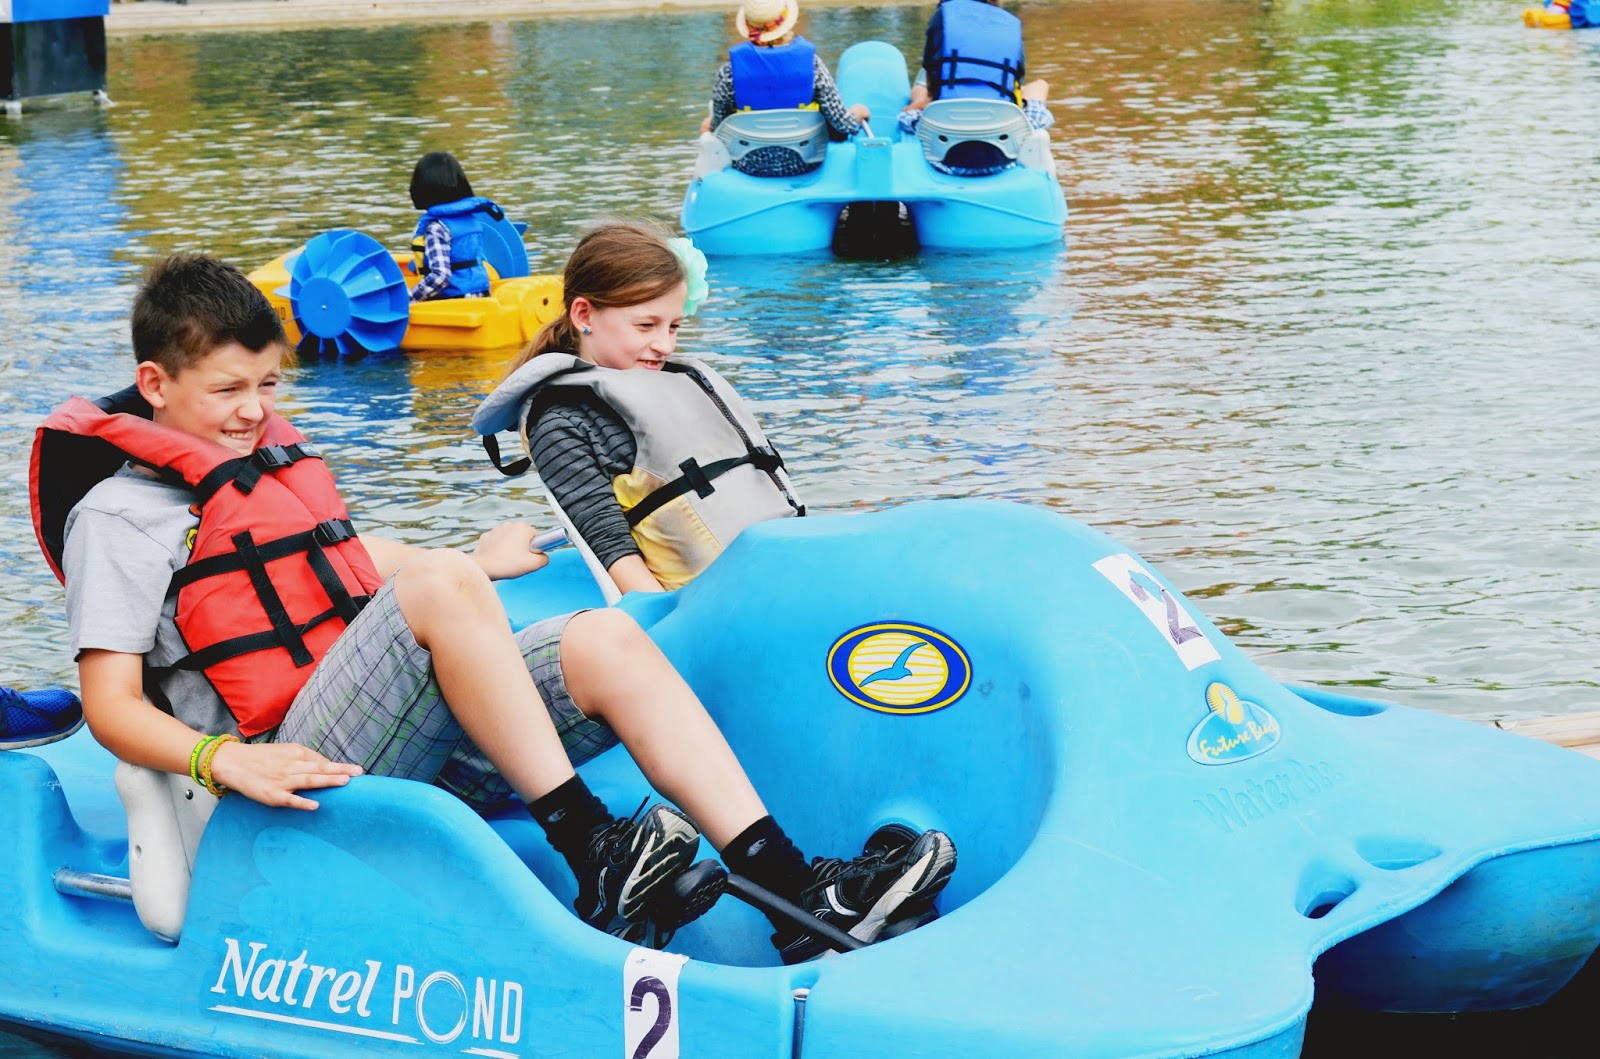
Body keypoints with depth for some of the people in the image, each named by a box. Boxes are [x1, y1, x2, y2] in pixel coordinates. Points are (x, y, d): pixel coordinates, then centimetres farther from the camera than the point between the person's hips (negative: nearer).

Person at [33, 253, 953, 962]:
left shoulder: (271, 455, 24)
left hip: (413, 743, 8)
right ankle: (595, 858, -34)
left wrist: (477, 566, 43)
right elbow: (112, 706, -11)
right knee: (441, 584, -30)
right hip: (309, 768, -8)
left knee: (606, 639, -13)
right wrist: (225, 761, -27)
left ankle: (795, 888, -26)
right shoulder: (119, 513, -2)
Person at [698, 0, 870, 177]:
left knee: (709, 126, 32)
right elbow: (843, 124, -15)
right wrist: (858, 112, 9)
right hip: (803, 164, 0)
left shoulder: (730, 71, -20)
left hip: (750, 166, 0)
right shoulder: (811, 62, -19)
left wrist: (710, 123, 18)